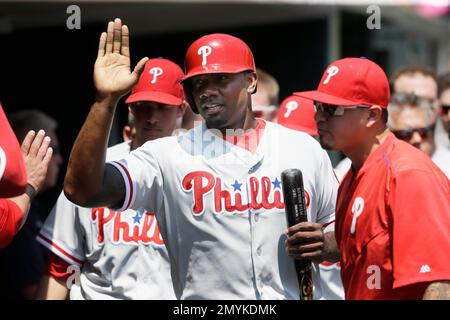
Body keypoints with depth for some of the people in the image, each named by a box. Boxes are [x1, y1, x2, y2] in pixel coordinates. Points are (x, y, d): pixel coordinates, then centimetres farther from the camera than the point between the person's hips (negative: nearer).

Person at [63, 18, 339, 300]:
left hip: (298, 293, 2)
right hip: (206, 294, -1)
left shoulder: (304, 148, 6)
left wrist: (326, 245, -10)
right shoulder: (168, 155, -2)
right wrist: (106, 100, -20)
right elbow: (83, 190, -14)